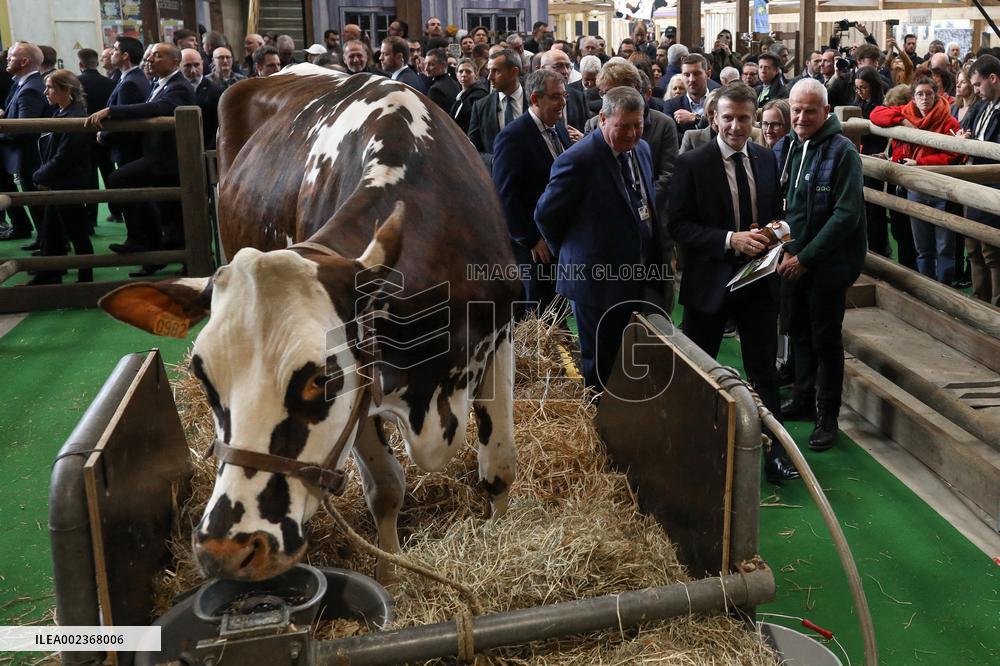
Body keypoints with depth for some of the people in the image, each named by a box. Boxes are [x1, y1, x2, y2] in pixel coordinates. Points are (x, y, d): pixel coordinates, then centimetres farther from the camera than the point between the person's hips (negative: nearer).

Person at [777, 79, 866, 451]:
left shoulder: (842, 152, -14)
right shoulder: (790, 148, 6)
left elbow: (846, 215, -19)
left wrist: (805, 257, -20)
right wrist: (786, 250, -1)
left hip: (827, 263, -6)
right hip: (793, 261, 6)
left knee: (826, 340, 3)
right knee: (799, 332, 16)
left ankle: (827, 417, 15)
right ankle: (803, 399, 33)